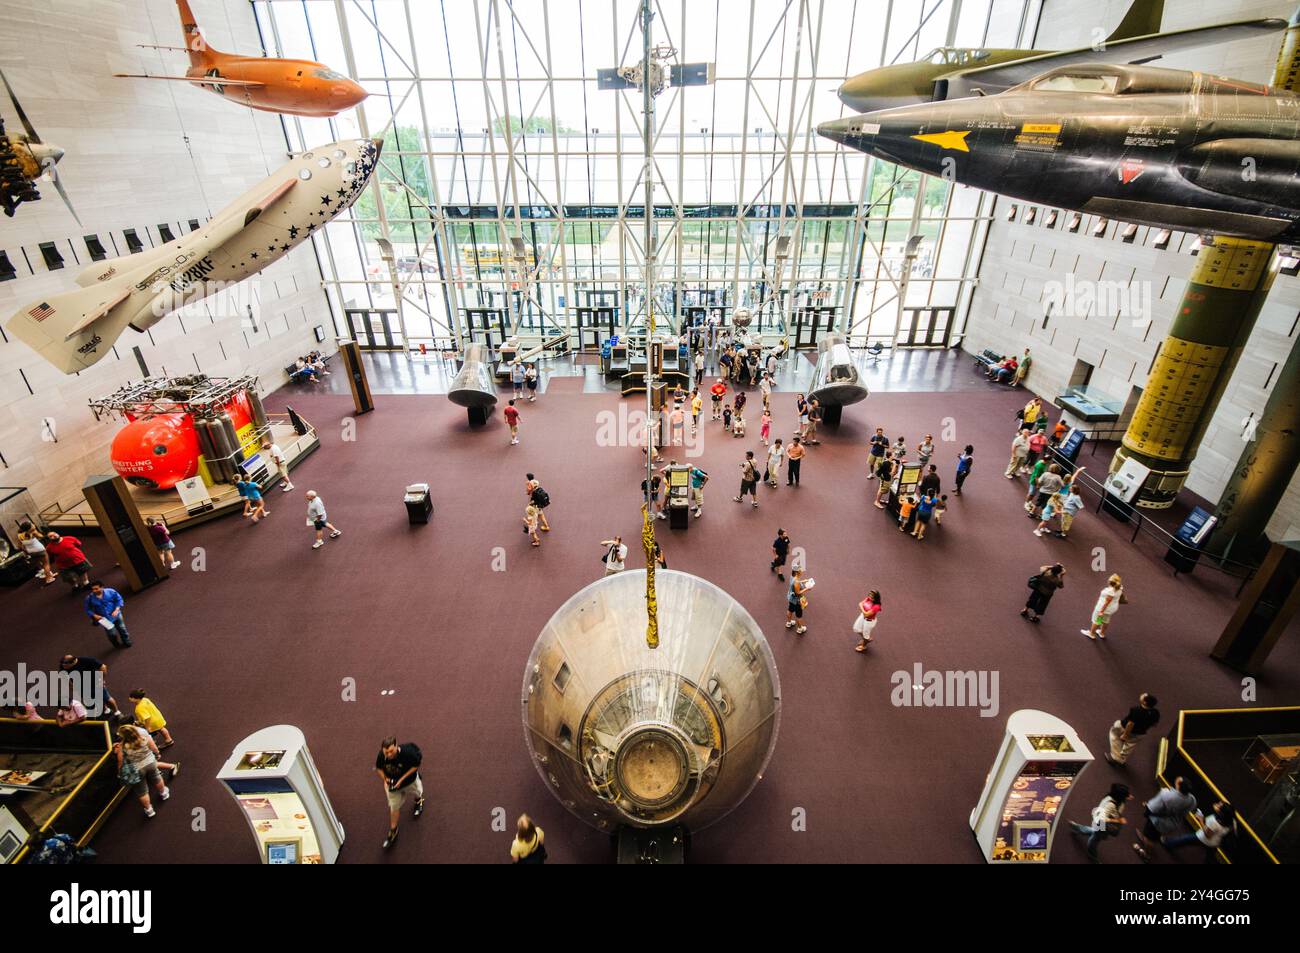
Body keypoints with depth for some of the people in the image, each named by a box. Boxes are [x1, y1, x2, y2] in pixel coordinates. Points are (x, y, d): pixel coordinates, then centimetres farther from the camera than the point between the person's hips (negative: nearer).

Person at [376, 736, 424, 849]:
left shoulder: (407, 752, -41)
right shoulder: (381, 756, -32)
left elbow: (416, 765, -24)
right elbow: (378, 768, -9)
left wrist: (402, 779, -29)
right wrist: (385, 779, -23)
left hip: (409, 780, -1)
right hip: (392, 783, 1)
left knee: (417, 793, 29)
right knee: (394, 807, 12)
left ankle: (419, 801, 66)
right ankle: (393, 831, 37)